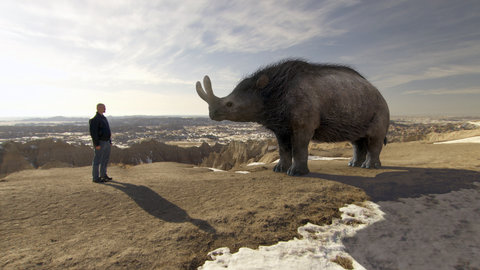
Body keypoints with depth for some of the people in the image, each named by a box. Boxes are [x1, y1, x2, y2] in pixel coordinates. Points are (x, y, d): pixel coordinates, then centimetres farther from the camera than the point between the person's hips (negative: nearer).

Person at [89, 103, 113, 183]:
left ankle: (103, 175, 26)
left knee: (105, 159, 15)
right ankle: (96, 178, 7)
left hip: (106, 142, 9)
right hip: (100, 143, -9)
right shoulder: (95, 119, -14)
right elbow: (93, 133, -19)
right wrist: (97, 144, -22)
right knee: (97, 160, -1)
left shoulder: (104, 118, 15)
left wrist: (110, 141, 18)